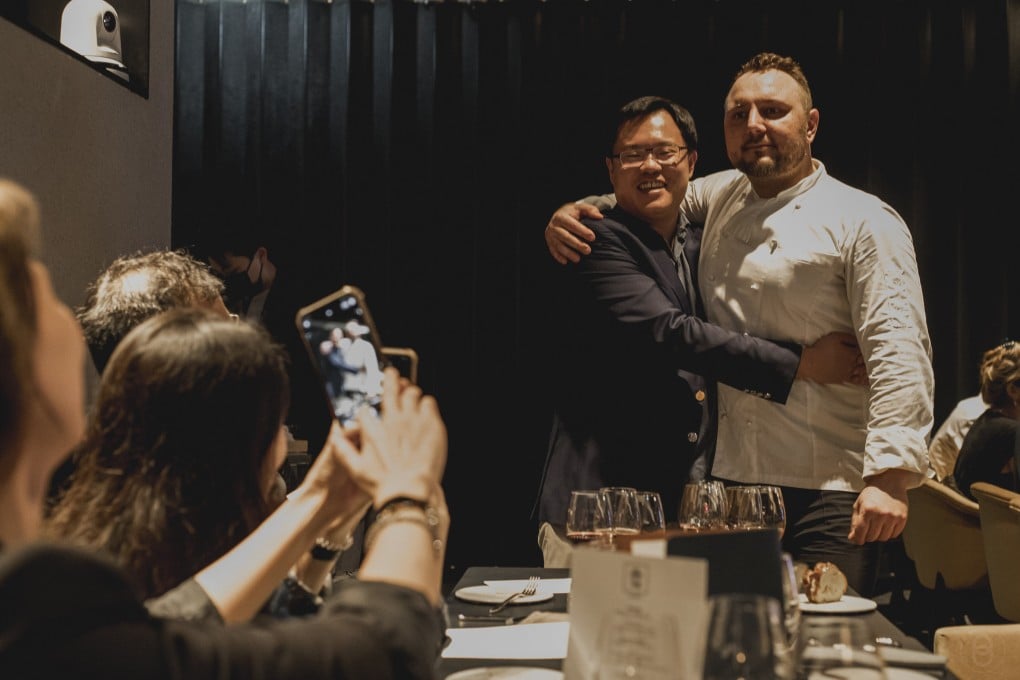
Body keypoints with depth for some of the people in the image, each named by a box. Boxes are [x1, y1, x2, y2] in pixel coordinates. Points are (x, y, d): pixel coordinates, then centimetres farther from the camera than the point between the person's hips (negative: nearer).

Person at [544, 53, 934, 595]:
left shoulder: (862, 221, -4)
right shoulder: (718, 196, 14)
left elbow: (898, 352, -13)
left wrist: (891, 476, -23)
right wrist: (572, 212, 11)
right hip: (729, 478, 6)